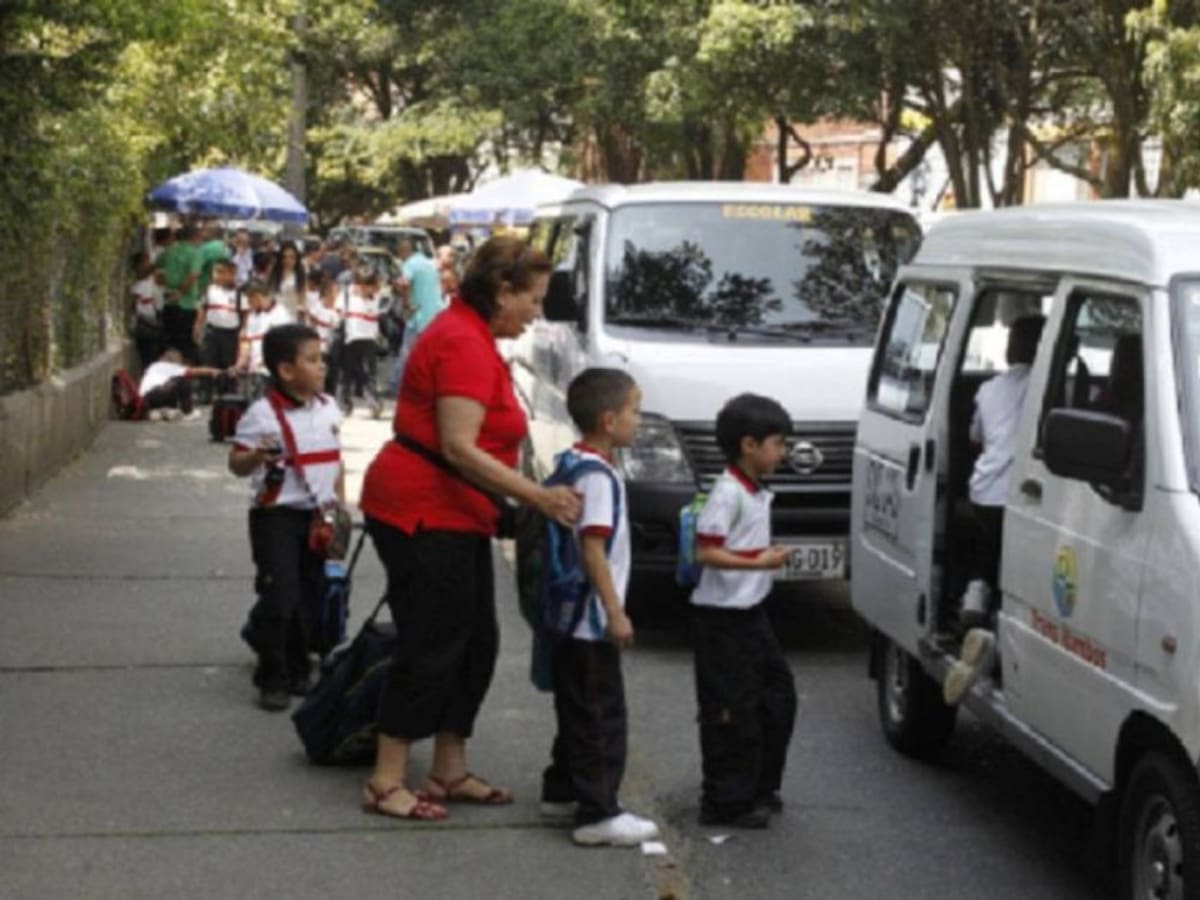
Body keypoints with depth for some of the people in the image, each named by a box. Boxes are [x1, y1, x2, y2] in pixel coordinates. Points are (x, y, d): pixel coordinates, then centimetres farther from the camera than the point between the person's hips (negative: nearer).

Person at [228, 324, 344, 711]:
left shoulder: (328, 408, 6)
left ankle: (298, 671, 25)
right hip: (277, 516, -6)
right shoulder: (263, 413, -13)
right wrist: (256, 456, -30)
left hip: (318, 516, 6)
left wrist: (339, 505, 12)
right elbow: (236, 464, -9)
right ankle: (272, 679, 4)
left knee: (311, 597, 11)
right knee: (279, 598, -8)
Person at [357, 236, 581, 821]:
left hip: (453, 516, 11)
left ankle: (450, 773, 21)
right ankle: (385, 783, 1)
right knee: (432, 647, -6)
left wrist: (532, 497, 17)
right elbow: (459, 448, -25)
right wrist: (537, 497, -25)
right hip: (422, 512, -11)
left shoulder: (472, 336, 16)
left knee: (476, 643, 13)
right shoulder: (464, 344, -18)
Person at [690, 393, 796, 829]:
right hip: (722, 616, -10)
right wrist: (759, 562, -25)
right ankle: (726, 801, 6)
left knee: (777, 697, 15)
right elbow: (705, 552, -23)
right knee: (732, 711, -3)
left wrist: (769, 557, 10)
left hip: (750, 612, 10)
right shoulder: (728, 493, -18)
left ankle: (760, 788, 27)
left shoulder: (757, 493, 11)